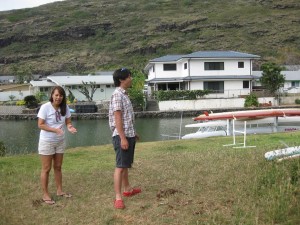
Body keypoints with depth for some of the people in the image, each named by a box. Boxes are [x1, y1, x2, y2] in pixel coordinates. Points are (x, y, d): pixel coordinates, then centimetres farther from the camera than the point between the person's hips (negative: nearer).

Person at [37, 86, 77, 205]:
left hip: (60, 141, 5)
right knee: (46, 169, 3)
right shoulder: (45, 107, -17)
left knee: (58, 167, 16)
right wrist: (55, 129, -30)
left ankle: (59, 190, 28)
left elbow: (68, 122, 1)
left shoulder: (65, 107, -2)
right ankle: (45, 194, 13)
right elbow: (40, 125, -18)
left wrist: (70, 127, -23)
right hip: (47, 142, -5)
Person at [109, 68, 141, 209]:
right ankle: (118, 197, -5)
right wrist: (122, 138, -24)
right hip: (122, 136, -10)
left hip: (128, 134, 10)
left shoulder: (124, 94, 14)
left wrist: (133, 133, 25)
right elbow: (117, 118, -21)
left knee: (126, 164, 19)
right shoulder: (117, 95, -16)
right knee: (120, 166, -8)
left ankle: (127, 189, 32)